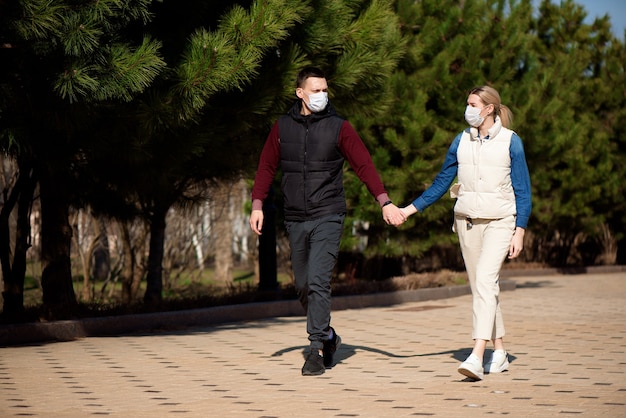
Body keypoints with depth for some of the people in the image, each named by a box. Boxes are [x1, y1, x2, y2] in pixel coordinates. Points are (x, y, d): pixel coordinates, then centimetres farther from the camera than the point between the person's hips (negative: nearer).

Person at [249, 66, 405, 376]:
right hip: (295, 220, 4)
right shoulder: (282, 127, 7)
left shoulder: (338, 127, -1)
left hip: (328, 217, -4)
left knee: (318, 282, -15)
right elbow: (267, 166, 12)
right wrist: (257, 205, 2)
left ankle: (317, 350, -12)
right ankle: (327, 336, 33)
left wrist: (385, 202, -14)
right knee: (303, 286, 11)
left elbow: (364, 165, -5)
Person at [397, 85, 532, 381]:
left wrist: (519, 232, -8)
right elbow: (441, 183, 15)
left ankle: (477, 357, -27)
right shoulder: (462, 141, 8)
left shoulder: (510, 142, -3)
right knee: (481, 286, 8)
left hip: (499, 221, -5)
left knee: (484, 280, -19)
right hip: (467, 220, 5)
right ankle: (499, 353, 18)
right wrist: (410, 209, 10)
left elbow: (523, 191, -2)